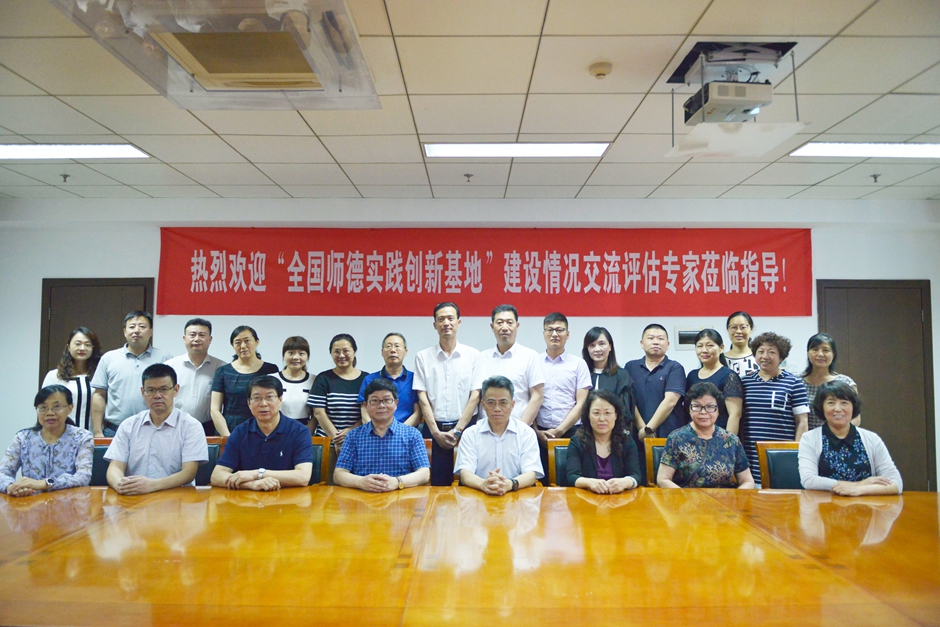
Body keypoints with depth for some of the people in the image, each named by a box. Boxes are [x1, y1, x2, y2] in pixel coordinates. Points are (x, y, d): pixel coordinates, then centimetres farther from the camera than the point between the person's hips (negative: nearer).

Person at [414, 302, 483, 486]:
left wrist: (457, 430, -8)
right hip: (434, 429, 1)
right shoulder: (423, 357, 4)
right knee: (437, 483, 4)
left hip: (465, 428, 0)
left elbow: (475, 396, -2)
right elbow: (423, 398, 1)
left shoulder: (473, 355, 2)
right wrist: (436, 432, -7)